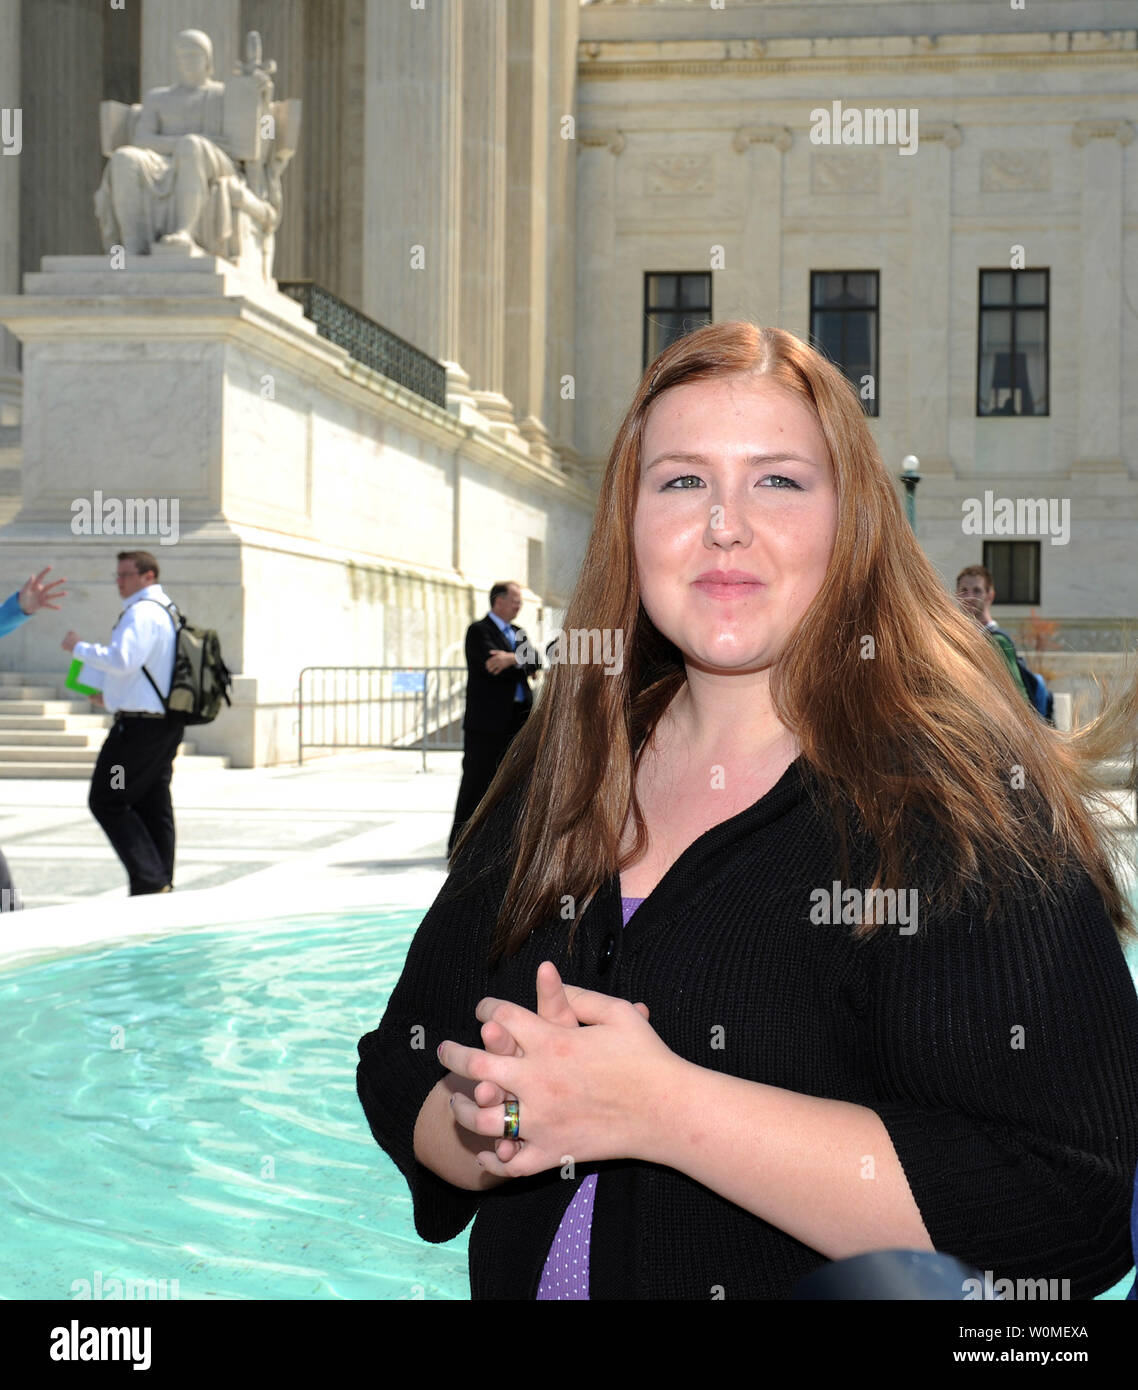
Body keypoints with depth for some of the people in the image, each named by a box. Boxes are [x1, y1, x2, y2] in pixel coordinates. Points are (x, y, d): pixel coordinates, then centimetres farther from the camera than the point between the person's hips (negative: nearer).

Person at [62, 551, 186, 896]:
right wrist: (115, 696, 24)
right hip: (167, 723, 10)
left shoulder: (141, 613, -14)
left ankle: (149, 880, -8)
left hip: (139, 725, -10)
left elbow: (121, 660, -27)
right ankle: (161, 885, 14)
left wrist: (79, 647, -14)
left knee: (106, 802, -3)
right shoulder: (168, 612, 18)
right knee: (154, 806, 12)